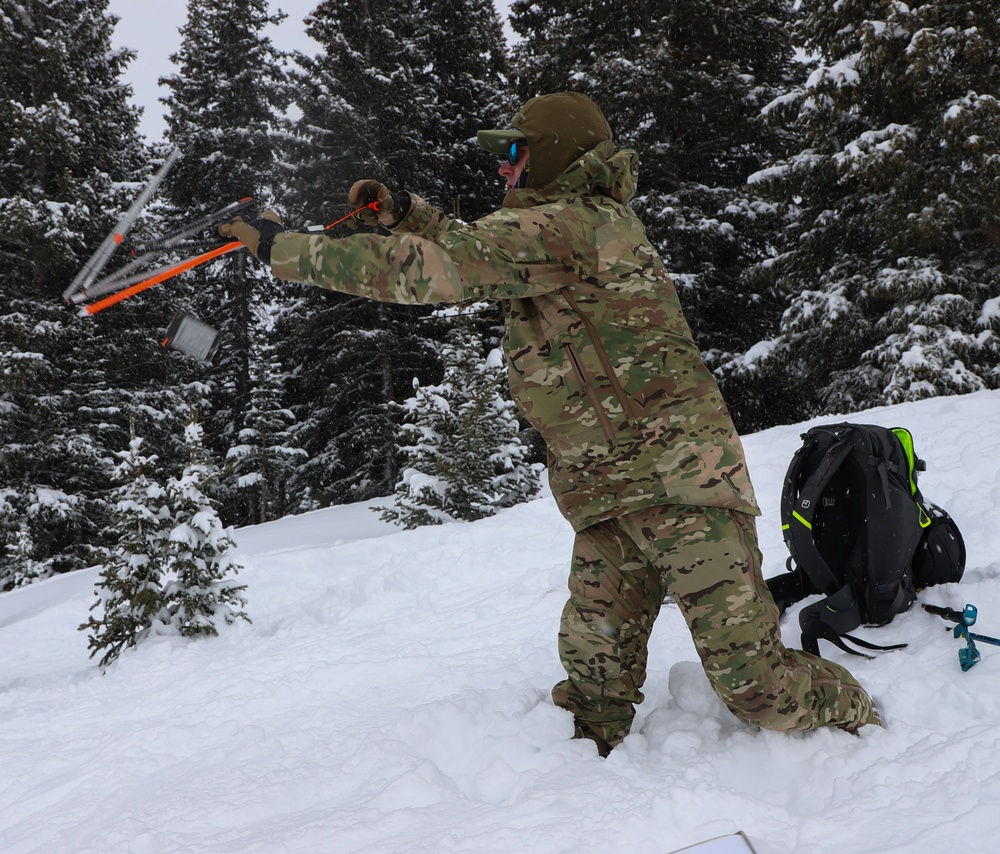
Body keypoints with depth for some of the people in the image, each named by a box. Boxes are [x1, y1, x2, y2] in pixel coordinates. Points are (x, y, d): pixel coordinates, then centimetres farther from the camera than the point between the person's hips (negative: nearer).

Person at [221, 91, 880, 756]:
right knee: (595, 680, 5)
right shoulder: (591, 221, 18)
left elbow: (430, 268, -17)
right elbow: (477, 253, 31)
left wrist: (284, 248, -8)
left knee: (753, 682, -3)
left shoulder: (564, 224, -12)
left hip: (679, 479, -9)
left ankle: (863, 724, 22)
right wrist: (404, 212, 14)